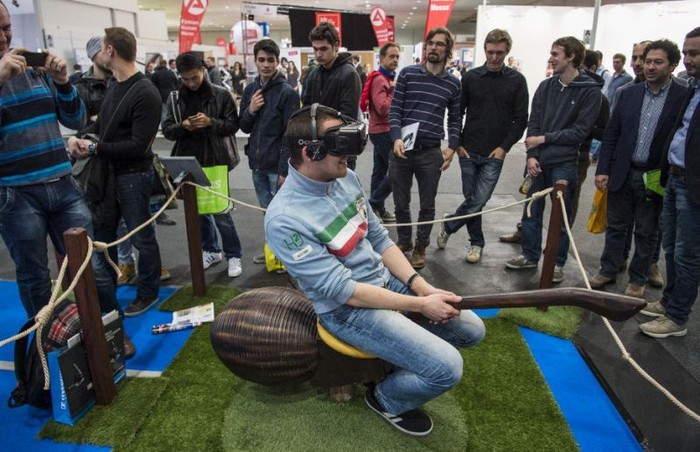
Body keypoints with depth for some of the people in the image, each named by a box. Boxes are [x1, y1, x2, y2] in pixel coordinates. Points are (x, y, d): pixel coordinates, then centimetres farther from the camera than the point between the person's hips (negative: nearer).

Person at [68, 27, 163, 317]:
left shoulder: (145, 94, -18)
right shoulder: (114, 86, 11)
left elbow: (138, 145, -22)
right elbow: (101, 123, 16)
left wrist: (94, 148, -17)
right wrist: (82, 137, -5)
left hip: (133, 175, -9)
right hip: (107, 171, 9)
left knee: (141, 237, 5)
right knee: (102, 233, 18)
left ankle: (148, 293, 22)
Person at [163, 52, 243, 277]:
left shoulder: (221, 94, -3)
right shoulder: (174, 98, 5)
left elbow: (233, 125, -3)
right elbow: (167, 130, 5)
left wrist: (211, 122, -20)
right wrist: (182, 126, -16)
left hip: (215, 162, -4)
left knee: (221, 212, 0)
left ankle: (233, 255, 16)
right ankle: (211, 250, 31)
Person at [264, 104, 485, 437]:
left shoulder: (345, 178, -3)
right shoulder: (285, 219, -26)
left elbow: (379, 239, 5)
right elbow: (343, 291, -24)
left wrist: (421, 287, -6)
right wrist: (419, 305, -19)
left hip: (387, 279, 7)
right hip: (349, 309, -7)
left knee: (472, 330, 6)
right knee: (447, 368, -17)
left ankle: (401, 350, 26)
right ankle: (387, 399, 13)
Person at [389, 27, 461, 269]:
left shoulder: (453, 83, 7)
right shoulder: (407, 74, 3)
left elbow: (455, 119, 11)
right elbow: (394, 109, -1)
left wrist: (451, 147, -2)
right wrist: (396, 138, -14)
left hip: (431, 152, 1)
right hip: (402, 149, 0)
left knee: (427, 205, 9)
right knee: (401, 203, 10)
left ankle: (420, 247, 26)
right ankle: (404, 241, 31)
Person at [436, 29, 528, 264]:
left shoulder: (516, 80, 1)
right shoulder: (471, 77, 3)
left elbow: (521, 119, 1)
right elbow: (457, 113, 7)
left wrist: (505, 147, -8)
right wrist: (457, 144, -1)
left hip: (495, 154, -1)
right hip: (468, 152, 1)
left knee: (478, 201, -7)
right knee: (471, 199, 7)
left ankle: (448, 226, 16)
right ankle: (476, 242, 24)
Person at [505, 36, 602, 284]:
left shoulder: (590, 90, -5)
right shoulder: (546, 86, 8)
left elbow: (580, 130, -9)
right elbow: (533, 123, 4)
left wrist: (544, 138, -10)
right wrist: (531, 155, -8)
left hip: (564, 163, -4)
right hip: (538, 160, 4)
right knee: (531, 210, 11)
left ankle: (557, 263, 20)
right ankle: (530, 255, 26)